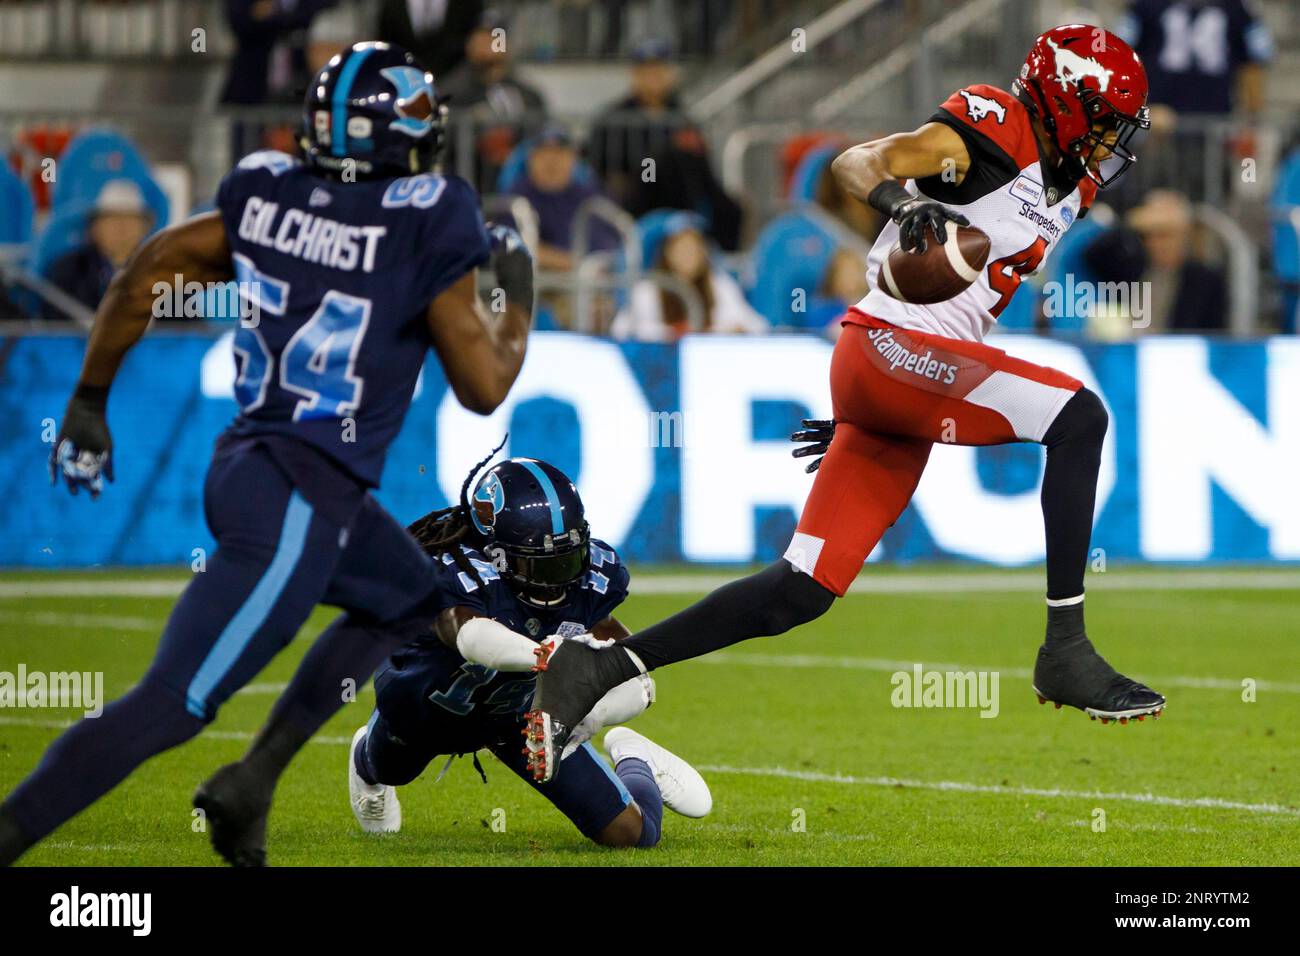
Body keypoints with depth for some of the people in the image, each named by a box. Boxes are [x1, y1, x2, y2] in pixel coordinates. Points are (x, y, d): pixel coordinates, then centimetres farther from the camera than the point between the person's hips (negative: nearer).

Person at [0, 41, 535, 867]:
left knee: (411, 602, 28)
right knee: (170, 707, -8)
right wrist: (518, 298, 11)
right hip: (299, 502, -8)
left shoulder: (270, 193, 4)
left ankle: (250, 786, 21)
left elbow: (150, 269, 6)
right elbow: (484, 386, -8)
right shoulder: (427, 224, -13)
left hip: (244, 467, 8)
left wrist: (90, 401, 15)